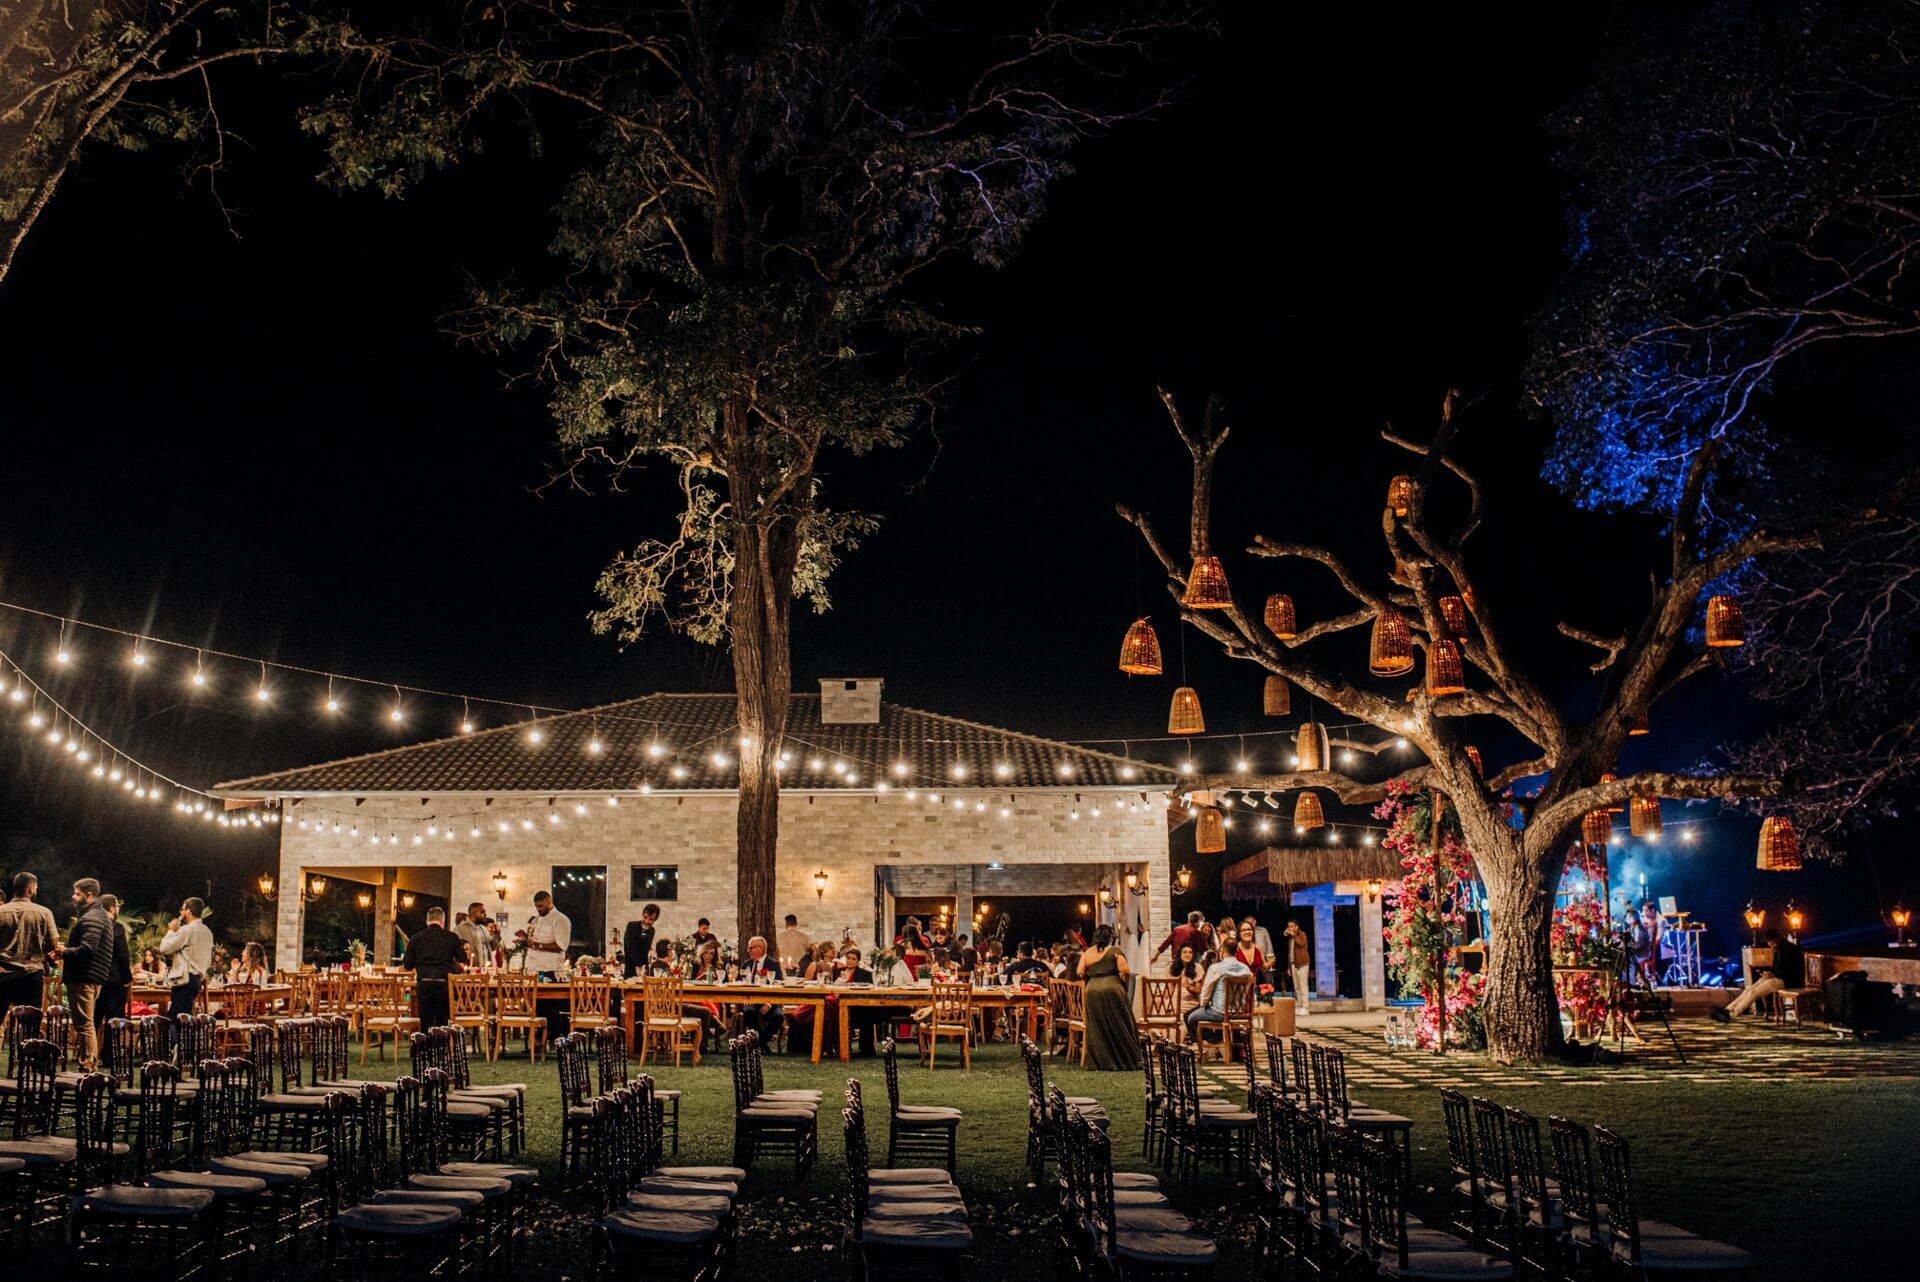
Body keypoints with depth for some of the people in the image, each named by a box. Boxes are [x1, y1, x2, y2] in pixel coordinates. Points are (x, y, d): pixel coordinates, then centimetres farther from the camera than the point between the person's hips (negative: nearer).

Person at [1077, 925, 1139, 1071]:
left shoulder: (1087, 953, 8)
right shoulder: (1115, 952, -4)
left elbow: (1080, 973, 4)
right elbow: (1125, 972, -11)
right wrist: (1126, 979, 8)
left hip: (1092, 991, 4)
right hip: (1112, 990, -4)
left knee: (1097, 1029, 10)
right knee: (1119, 1027, 4)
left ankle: (1100, 1062, 10)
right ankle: (1125, 1060, 6)